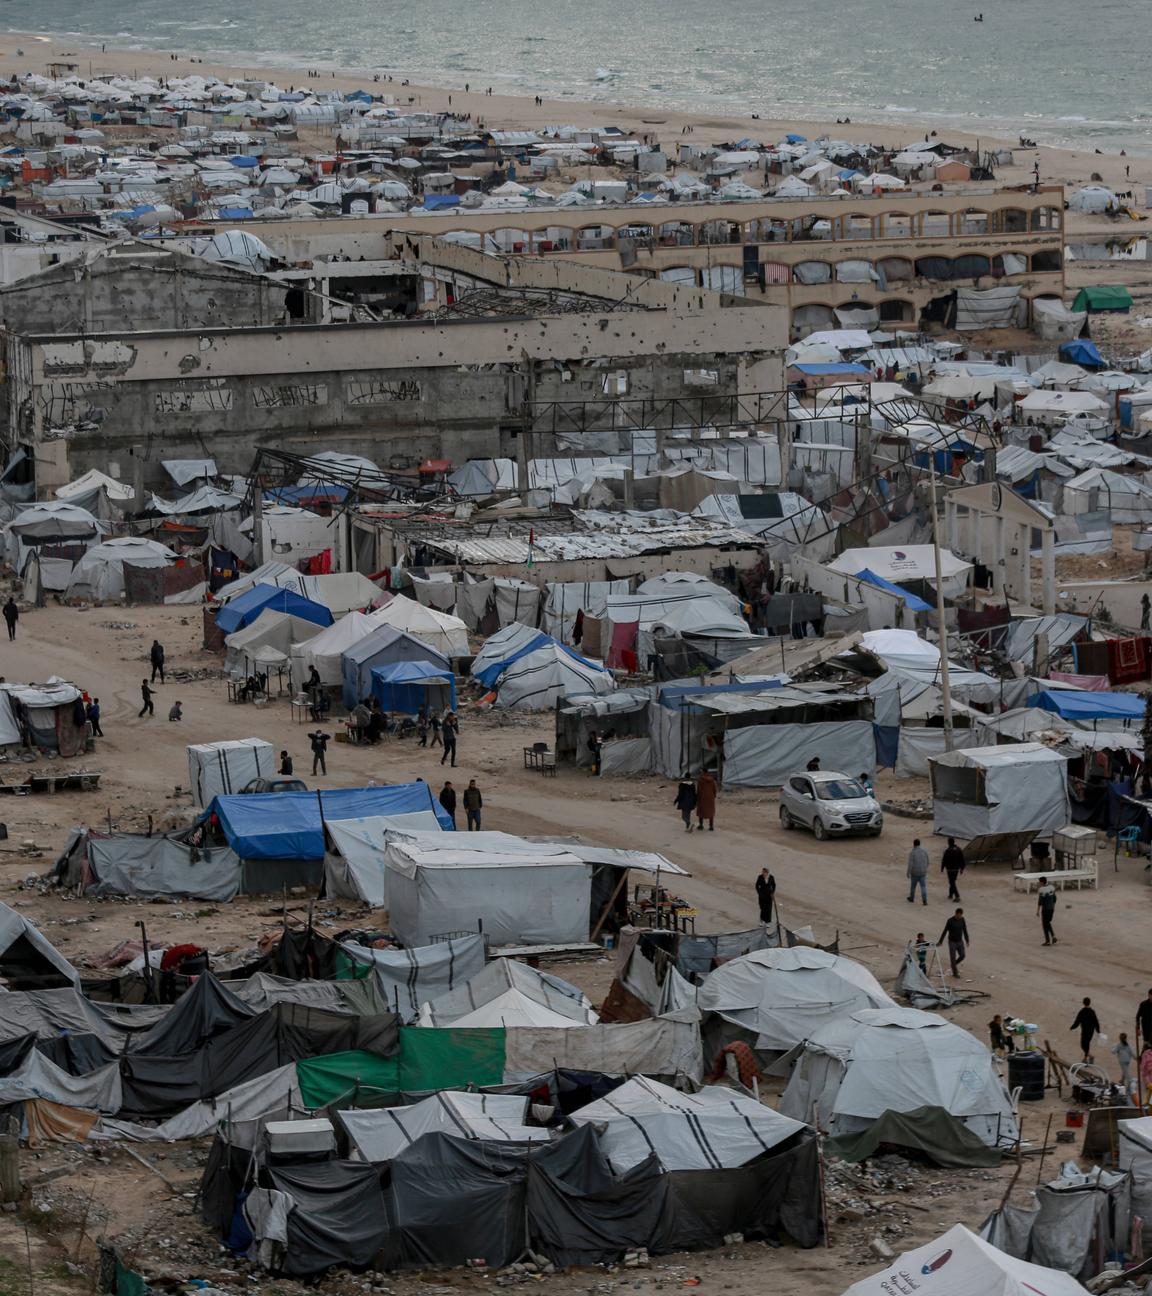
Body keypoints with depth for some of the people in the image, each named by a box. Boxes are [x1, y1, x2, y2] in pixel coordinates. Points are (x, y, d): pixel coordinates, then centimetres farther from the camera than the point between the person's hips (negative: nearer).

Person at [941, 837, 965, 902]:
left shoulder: (947, 850, -16)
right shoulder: (958, 849, 1)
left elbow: (944, 860, -12)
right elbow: (962, 860, 5)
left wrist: (942, 868, 1)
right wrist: (962, 868, 13)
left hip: (950, 869, -6)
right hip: (957, 869, 6)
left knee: (952, 883, -4)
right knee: (952, 882, 21)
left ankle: (957, 896, -15)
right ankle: (951, 895, 31)